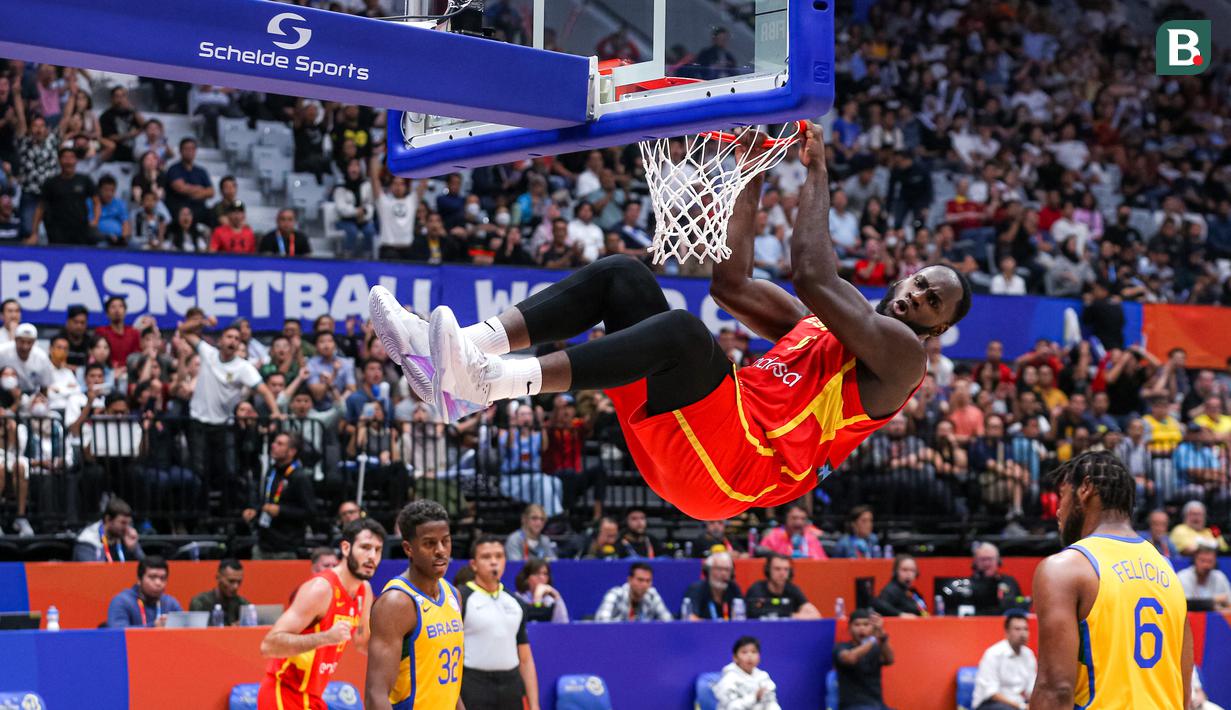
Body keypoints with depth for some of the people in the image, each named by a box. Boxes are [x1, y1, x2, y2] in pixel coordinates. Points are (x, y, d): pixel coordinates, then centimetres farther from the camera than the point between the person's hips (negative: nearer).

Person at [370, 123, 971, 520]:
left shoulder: (903, 356, 5)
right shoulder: (812, 326, 31)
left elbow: (814, 277, -10)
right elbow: (730, 282, 28)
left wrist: (817, 173, -2)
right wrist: (752, 181, 23)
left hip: (732, 471, -8)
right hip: (673, 450, 8)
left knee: (683, 329, -34)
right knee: (621, 275, 0)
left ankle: (485, 383, -43)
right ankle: (460, 351, -20)